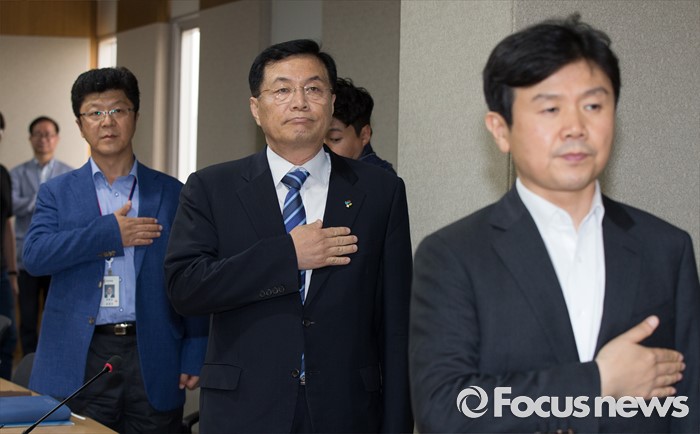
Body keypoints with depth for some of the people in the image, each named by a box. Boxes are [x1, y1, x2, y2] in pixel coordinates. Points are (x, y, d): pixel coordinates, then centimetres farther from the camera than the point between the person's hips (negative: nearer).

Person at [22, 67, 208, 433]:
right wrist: (110, 233, -13)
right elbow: (34, 255, -7)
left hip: (153, 360, 0)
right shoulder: (57, 193, 9)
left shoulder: (172, 194, 8)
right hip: (78, 364, 0)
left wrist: (194, 356, -2)